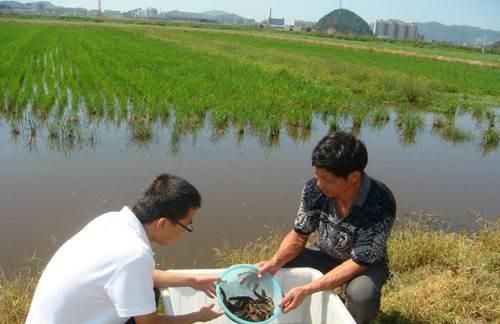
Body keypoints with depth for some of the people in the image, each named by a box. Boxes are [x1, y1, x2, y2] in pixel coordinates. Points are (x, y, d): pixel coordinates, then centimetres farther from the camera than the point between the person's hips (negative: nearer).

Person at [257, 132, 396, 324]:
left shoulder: (380, 205, -35)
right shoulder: (314, 189, -22)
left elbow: (359, 263, -31)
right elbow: (299, 235, -9)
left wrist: (306, 290, -38)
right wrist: (275, 262, -28)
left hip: (365, 264, -4)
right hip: (325, 255, 4)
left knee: (361, 294, -36)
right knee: (275, 271, -15)